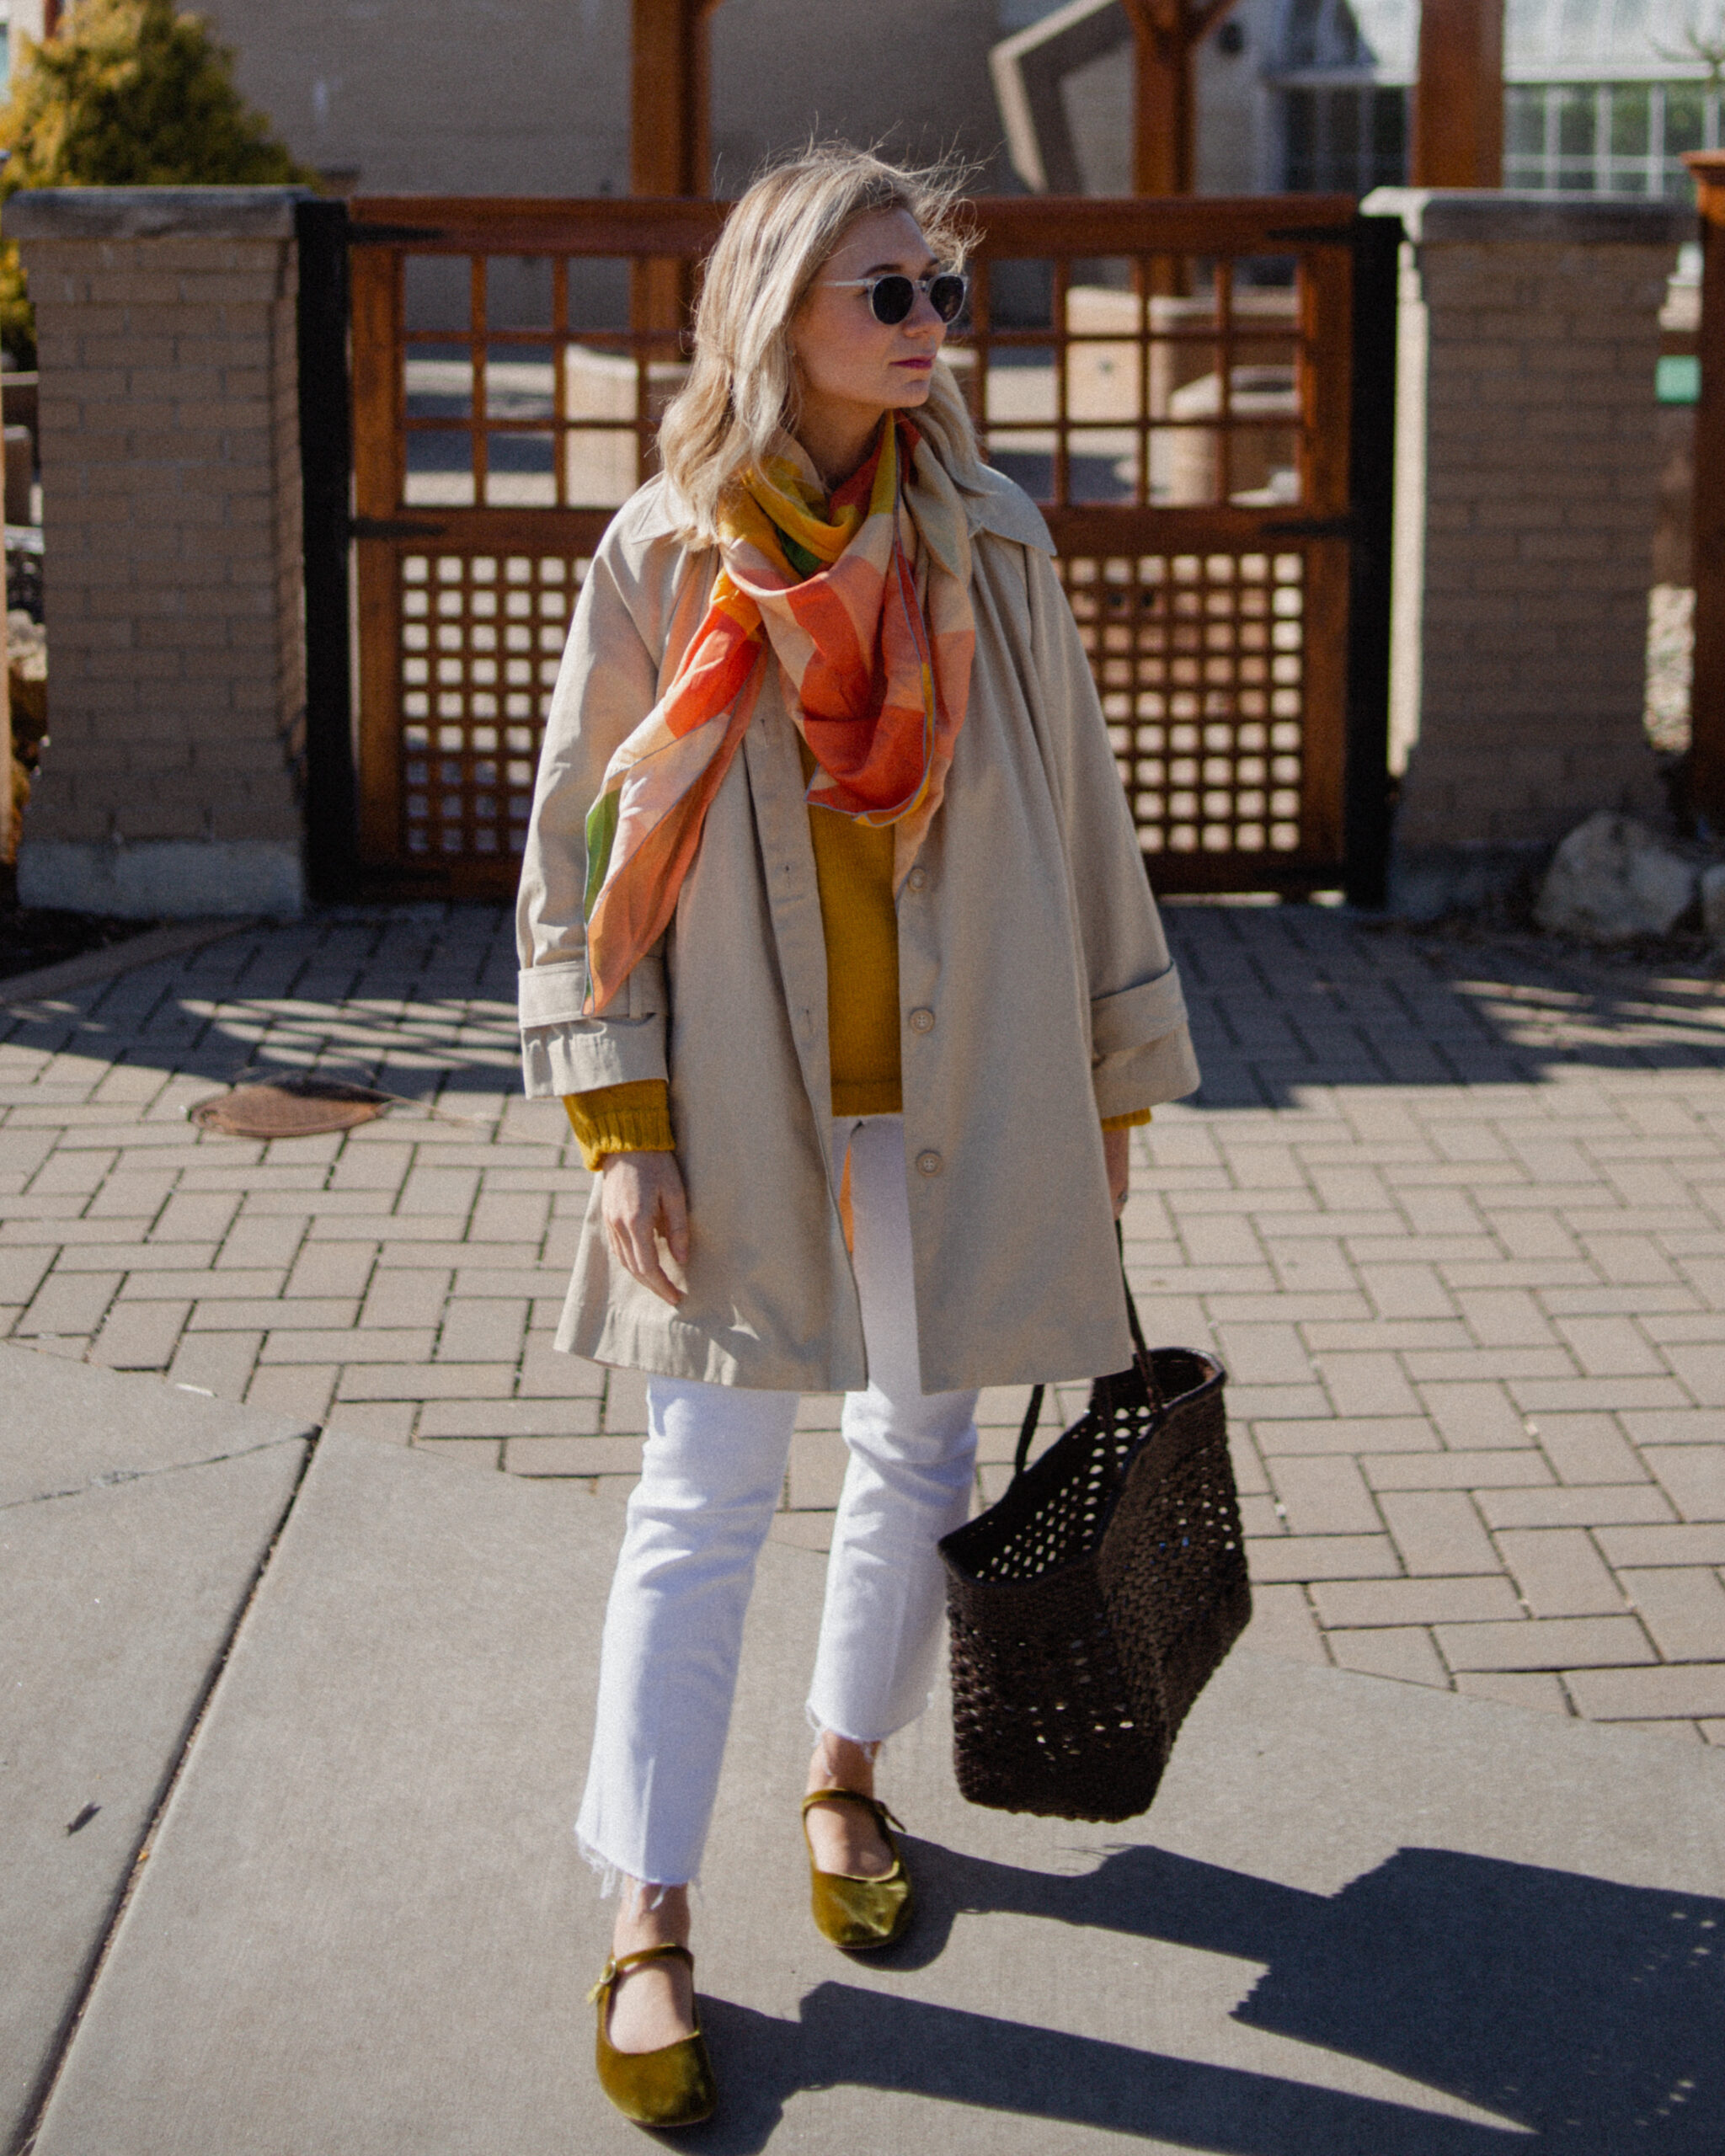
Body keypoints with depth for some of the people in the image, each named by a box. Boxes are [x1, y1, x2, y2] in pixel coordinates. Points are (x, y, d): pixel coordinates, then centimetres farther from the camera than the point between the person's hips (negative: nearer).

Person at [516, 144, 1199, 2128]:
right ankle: (647, 1929, 9)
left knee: (922, 1457, 14)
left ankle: (846, 1777, 38)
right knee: (701, 1497, 0)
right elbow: (577, 847, -3)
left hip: (960, 1089, 3)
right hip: (738, 1097, -2)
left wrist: (1113, 1079, 8)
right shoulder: (663, 556, -5)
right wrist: (618, 1124, -9)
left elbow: (1077, 814, 7)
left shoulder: (991, 544, 1)